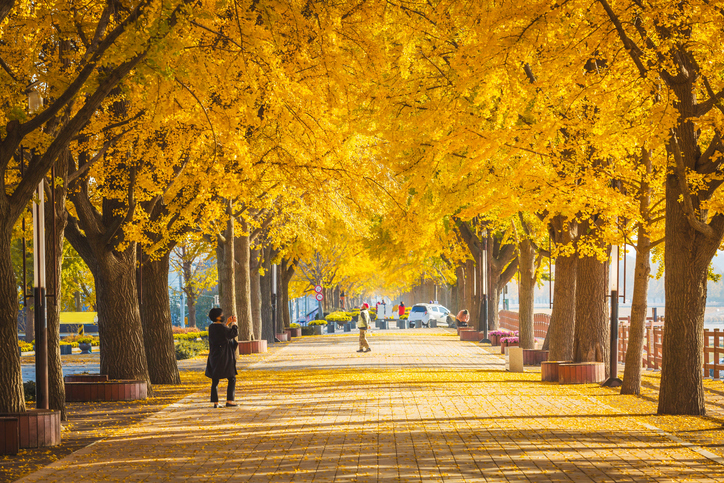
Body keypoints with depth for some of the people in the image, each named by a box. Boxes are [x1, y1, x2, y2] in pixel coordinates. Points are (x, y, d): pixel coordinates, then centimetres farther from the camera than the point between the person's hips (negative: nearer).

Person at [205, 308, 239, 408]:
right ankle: (229, 401, -2)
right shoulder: (221, 327, -17)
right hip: (224, 356, -7)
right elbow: (234, 333, -14)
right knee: (232, 379, 3)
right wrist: (234, 323, 0)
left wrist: (227, 323, 23)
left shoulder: (211, 327, 6)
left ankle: (215, 402, 6)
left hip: (214, 356, 7)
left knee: (215, 380, 9)